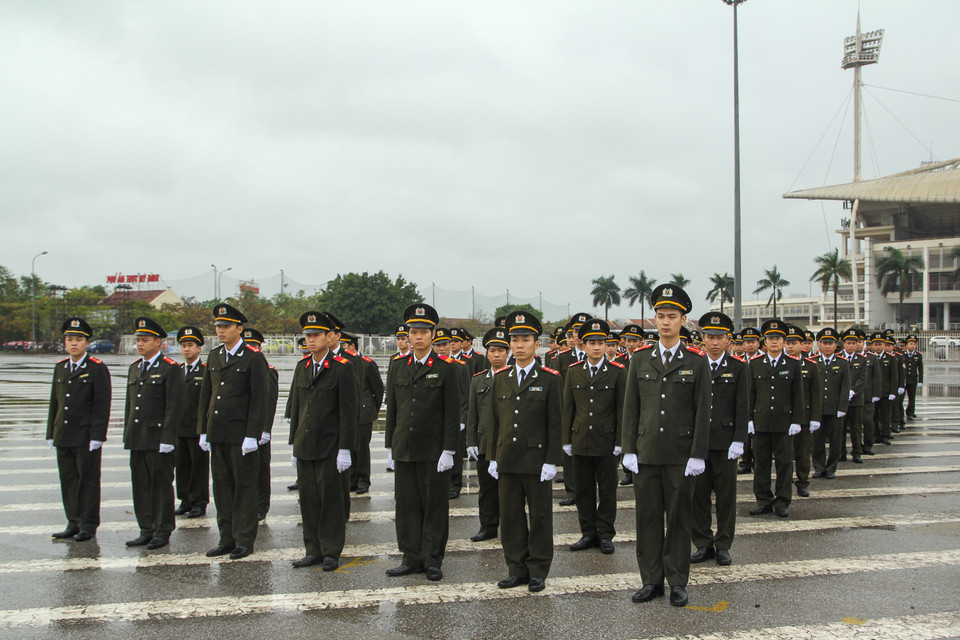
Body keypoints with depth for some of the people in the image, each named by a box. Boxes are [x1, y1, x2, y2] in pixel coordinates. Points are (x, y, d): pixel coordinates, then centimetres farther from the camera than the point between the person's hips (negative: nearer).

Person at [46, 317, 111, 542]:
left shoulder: (97, 369, -6)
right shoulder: (60, 368, 12)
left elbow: (102, 405, -9)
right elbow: (54, 403, 17)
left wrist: (97, 437, -15)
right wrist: (51, 434, 13)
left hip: (86, 437, -6)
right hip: (63, 437, 6)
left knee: (88, 480, 1)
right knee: (68, 480, 9)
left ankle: (88, 526, 7)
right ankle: (74, 523, 18)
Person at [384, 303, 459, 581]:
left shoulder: (446, 369, -4)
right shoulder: (398, 367, 9)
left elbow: (452, 413, -6)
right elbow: (392, 409, 13)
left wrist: (448, 451, -11)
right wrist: (390, 445, 10)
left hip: (433, 450, -4)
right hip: (404, 449, 4)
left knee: (435, 505, 3)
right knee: (407, 504, 7)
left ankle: (433, 559, 12)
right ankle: (412, 558, 17)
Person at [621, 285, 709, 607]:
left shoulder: (696, 362, 0)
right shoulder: (640, 360, 7)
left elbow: (703, 412, -2)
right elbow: (630, 408, 7)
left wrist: (698, 456, -8)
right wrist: (629, 449, 1)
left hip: (680, 454, -2)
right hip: (646, 453, 2)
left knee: (679, 518, 5)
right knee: (648, 518, 6)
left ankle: (677, 581, 15)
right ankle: (651, 580, 17)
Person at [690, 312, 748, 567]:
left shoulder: (738, 368, 2)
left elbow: (742, 408, -2)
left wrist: (739, 441, -10)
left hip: (725, 441, -2)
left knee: (726, 495, 4)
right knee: (698, 495, 5)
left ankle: (723, 546, 14)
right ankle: (703, 544, 16)